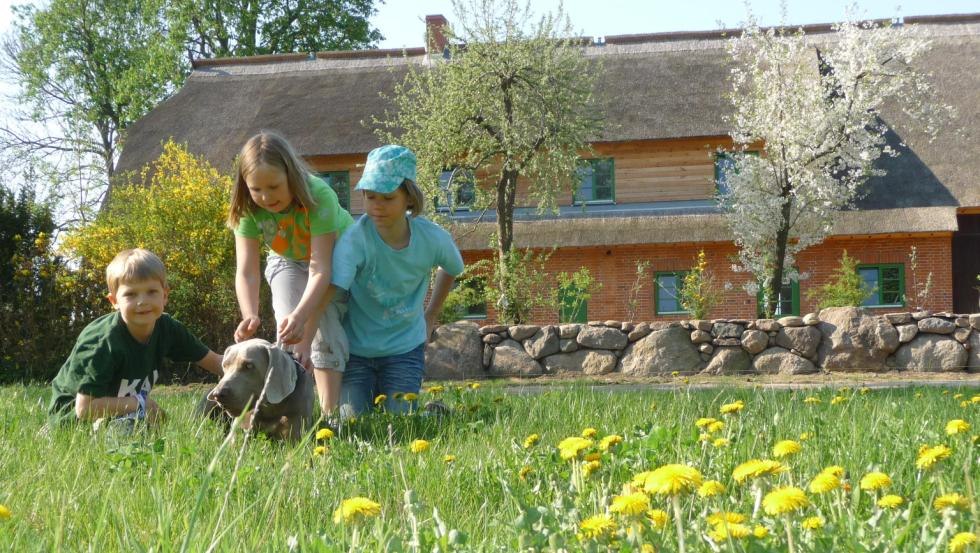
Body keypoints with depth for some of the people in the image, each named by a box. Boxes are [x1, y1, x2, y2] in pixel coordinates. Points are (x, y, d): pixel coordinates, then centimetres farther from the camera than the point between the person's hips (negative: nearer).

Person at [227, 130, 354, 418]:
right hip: (288, 261, 3)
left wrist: (300, 315, -57)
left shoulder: (319, 196, -38)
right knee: (289, 332, -18)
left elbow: (321, 269, -43)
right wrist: (250, 316, -51)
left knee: (326, 329, -22)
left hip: (335, 257, -3)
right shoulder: (249, 210, -27)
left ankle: (330, 413, -19)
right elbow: (246, 271, -32)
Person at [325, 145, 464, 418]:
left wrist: (430, 316, 12)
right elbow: (324, 293, -37)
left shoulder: (433, 238, -15)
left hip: (405, 347, 1)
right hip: (356, 347, -1)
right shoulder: (355, 239, -26)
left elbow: (452, 270, 10)